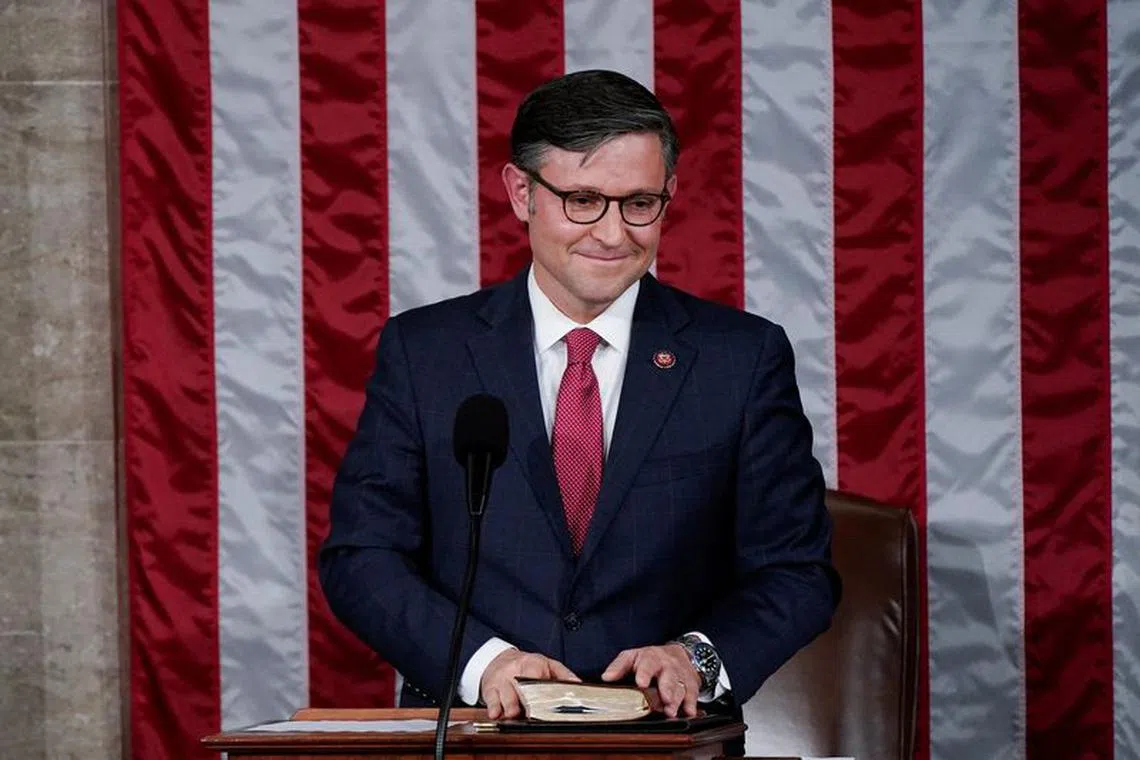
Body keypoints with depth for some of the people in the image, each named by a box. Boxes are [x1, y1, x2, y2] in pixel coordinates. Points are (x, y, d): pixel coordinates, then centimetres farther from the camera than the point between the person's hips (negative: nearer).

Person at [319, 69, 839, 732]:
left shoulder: (744, 357, 6)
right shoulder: (422, 351, 8)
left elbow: (796, 572, 6)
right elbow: (360, 555, 3)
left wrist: (698, 656, -13)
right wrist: (482, 659, -13)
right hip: (471, 733, 0)